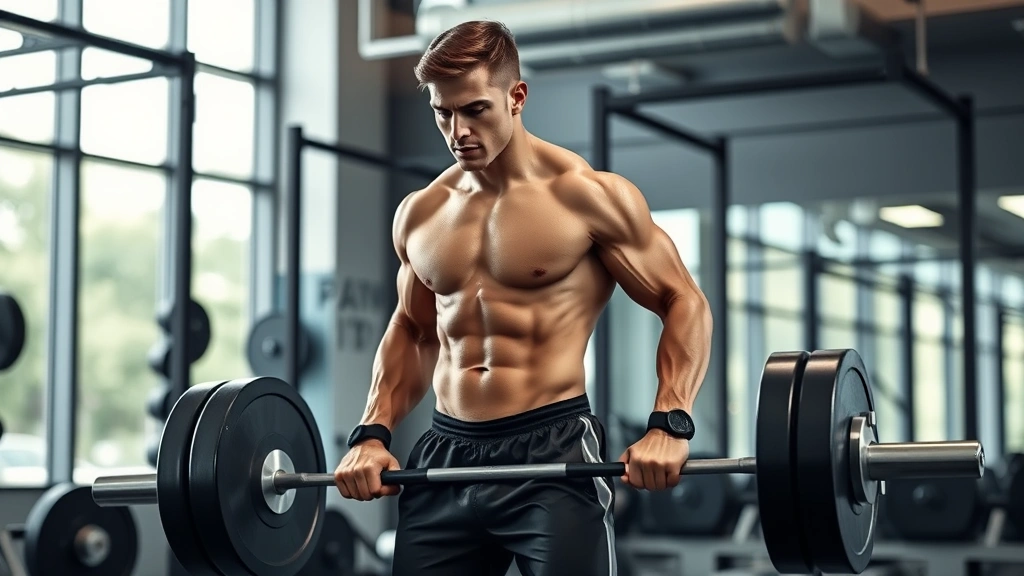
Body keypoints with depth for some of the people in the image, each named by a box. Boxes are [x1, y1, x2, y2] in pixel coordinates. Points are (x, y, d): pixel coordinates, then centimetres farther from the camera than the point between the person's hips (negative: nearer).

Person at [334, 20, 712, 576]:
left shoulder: (587, 195, -5)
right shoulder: (419, 214, 11)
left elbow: (684, 304, -2)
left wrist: (669, 424, -17)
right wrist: (373, 433, 10)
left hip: (553, 448, -5)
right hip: (446, 452, 5)